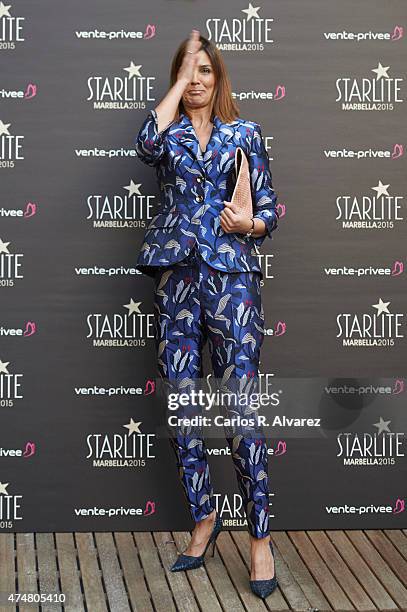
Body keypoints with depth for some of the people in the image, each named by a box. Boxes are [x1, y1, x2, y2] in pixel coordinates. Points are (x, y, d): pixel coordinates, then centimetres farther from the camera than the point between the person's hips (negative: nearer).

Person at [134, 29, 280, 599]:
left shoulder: (244, 132, 10)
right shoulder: (169, 132, 11)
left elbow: (269, 209, 11)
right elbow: (147, 144, -15)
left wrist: (250, 224, -12)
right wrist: (179, 80, -5)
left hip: (232, 274, -2)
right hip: (176, 274, 2)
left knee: (241, 405, -8)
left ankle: (260, 536, 0)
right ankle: (203, 517, 21)